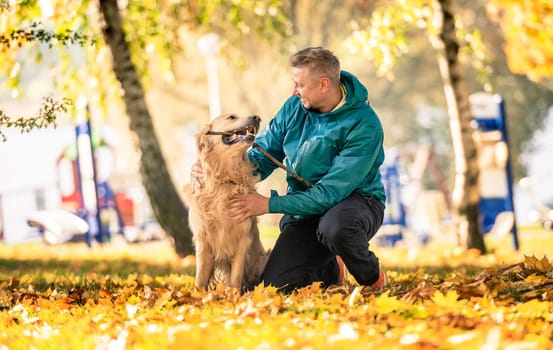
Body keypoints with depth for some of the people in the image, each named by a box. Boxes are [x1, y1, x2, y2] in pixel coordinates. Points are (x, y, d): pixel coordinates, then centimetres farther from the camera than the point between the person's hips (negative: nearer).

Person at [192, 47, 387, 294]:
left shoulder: (364, 125, -23)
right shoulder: (295, 107, -2)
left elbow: (330, 192, -26)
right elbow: (261, 157, 3)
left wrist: (269, 204, -28)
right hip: (305, 209, 5)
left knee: (335, 227, -42)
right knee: (275, 286, -13)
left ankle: (372, 276, -7)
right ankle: (331, 270, 20)